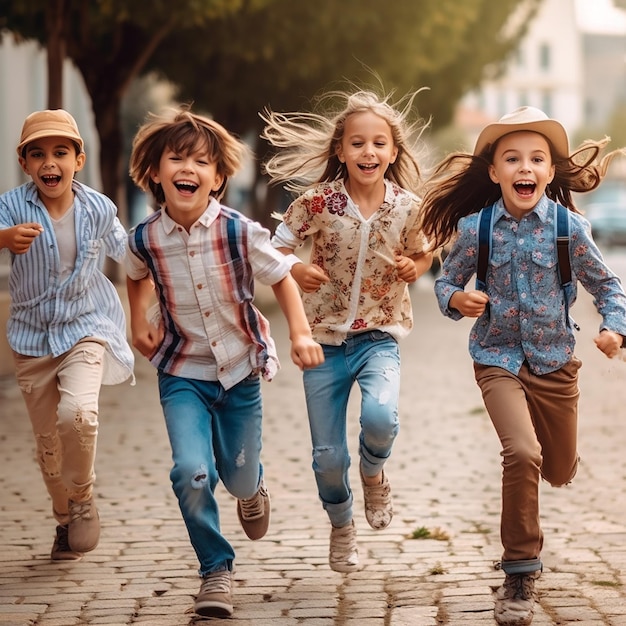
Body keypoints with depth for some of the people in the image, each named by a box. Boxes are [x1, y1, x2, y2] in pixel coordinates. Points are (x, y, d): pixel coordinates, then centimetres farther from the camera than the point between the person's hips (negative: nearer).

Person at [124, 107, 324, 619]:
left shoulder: (240, 232, -17)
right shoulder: (145, 239, -11)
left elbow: (281, 279, -2)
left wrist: (301, 333, -13)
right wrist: (139, 322, 3)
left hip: (241, 368, 0)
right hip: (183, 374, 0)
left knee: (239, 476, 11)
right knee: (192, 473, -18)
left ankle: (253, 490, 52)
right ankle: (216, 569, 4)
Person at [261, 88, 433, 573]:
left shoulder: (409, 208, -6)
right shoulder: (317, 201, -10)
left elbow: (423, 256, 11)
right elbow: (276, 250, -2)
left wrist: (413, 269, -11)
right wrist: (296, 270, -24)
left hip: (380, 336, 0)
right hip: (324, 337, 0)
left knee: (380, 417, -30)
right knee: (327, 456, 4)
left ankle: (373, 471, 7)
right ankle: (341, 527, 35)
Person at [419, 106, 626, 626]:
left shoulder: (569, 227, -9)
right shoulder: (475, 228, -9)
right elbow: (446, 280, 4)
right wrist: (456, 299, -18)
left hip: (554, 361, 2)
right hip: (498, 359, -2)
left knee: (560, 472, 15)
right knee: (521, 452, -25)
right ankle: (520, 573, -10)